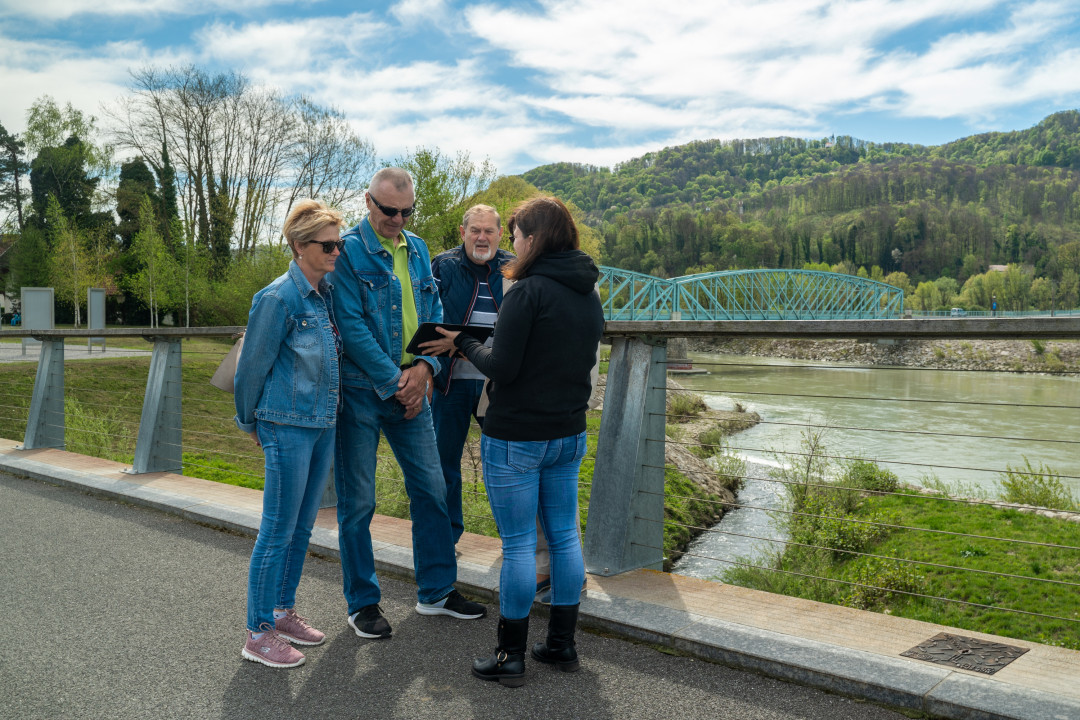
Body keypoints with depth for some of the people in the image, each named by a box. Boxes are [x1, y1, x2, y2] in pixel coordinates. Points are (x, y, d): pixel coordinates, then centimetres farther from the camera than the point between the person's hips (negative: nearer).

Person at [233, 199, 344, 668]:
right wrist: (251, 423, 3)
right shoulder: (279, 298, -15)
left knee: (302, 527, 16)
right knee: (278, 531, 0)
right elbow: (252, 366, -7)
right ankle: (259, 634, 12)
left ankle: (283, 611, 30)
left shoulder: (326, 294, 8)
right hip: (288, 426, -8)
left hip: (323, 423, 8)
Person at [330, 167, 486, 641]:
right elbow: (351, 325, -15)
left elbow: (433, 314, 10)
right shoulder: (348, 251, -8)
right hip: (360, 389, -6)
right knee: (357, 501, 4)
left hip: (412, 389, 6)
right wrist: (393, 382, -16)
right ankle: (362, 603, 20)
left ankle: (436, 590, 25)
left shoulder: (417, 251, 11)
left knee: (431, 487, 10)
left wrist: (424, 367, -6)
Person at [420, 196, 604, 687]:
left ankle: (511, 657, 13)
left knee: (518, 544, 1)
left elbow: (501, 367, -19)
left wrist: (462, 344, -2)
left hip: (516, 438, -7)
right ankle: (562, 645, 25)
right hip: (569, 433, 8)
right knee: (565, 536, 14)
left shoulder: (528, 291, -17)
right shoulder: (588, 293, 8)